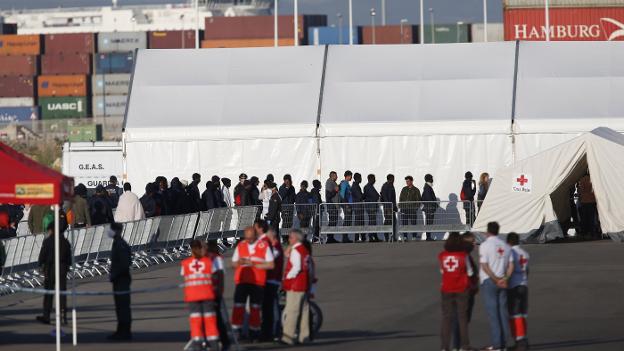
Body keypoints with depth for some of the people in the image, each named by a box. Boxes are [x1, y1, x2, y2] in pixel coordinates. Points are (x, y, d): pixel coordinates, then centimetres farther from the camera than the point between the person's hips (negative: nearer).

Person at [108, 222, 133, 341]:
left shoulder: (121, 245, -18)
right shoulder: (117, 243, 13)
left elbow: (125, 264, -24)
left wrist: (114, 276, -18)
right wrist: (113, 275, 15)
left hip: (122, 282, -10)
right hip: (119, 282, 10)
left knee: (123, 307, -6)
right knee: (120, 307, 14)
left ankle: (125, 333, -3)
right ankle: (122, 331, 20)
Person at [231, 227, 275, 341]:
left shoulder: (264, 246, 0)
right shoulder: (240, 246, 10)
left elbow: (271, 265, -4)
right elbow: (233, 263, 14)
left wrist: (254, 264, -13)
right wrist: (239, 262, -10)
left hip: (257, 281, -2)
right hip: (241, 280, 2)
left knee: (255, 308, 5)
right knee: (238, 306, -7)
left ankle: (254, 332, 13)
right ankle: (236, 332, -4)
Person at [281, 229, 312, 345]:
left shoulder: (295, 250, -12)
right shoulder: (305, 250, 17)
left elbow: (296, 267, -20)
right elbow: (309, 267, 20)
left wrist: (287, 277, -11)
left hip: (295, 285, -10)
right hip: (305, 284, 10)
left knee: (291, 311, -10)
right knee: (304, 310, 10)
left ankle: (288, 337, -14)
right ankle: (304, 336, 12)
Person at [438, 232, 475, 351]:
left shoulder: (442, 256, -3)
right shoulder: (464, 255, -8)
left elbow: (442, 271, 9)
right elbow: (470, 273, 0)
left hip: (447, 290, 1)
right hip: (462, 289, -1)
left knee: (446, 318, 4)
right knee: (462, 317, 6)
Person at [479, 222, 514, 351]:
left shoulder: (485, 245, -9)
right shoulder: (506, 246, 10)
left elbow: (484, 266, -15)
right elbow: (511, 266, 5)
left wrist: (496, 280, -11)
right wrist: (504, 279, -6)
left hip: (489, 281, -5)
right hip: (502, 283, 5)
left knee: (492, 312, -5)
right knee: (503, 311, 9)